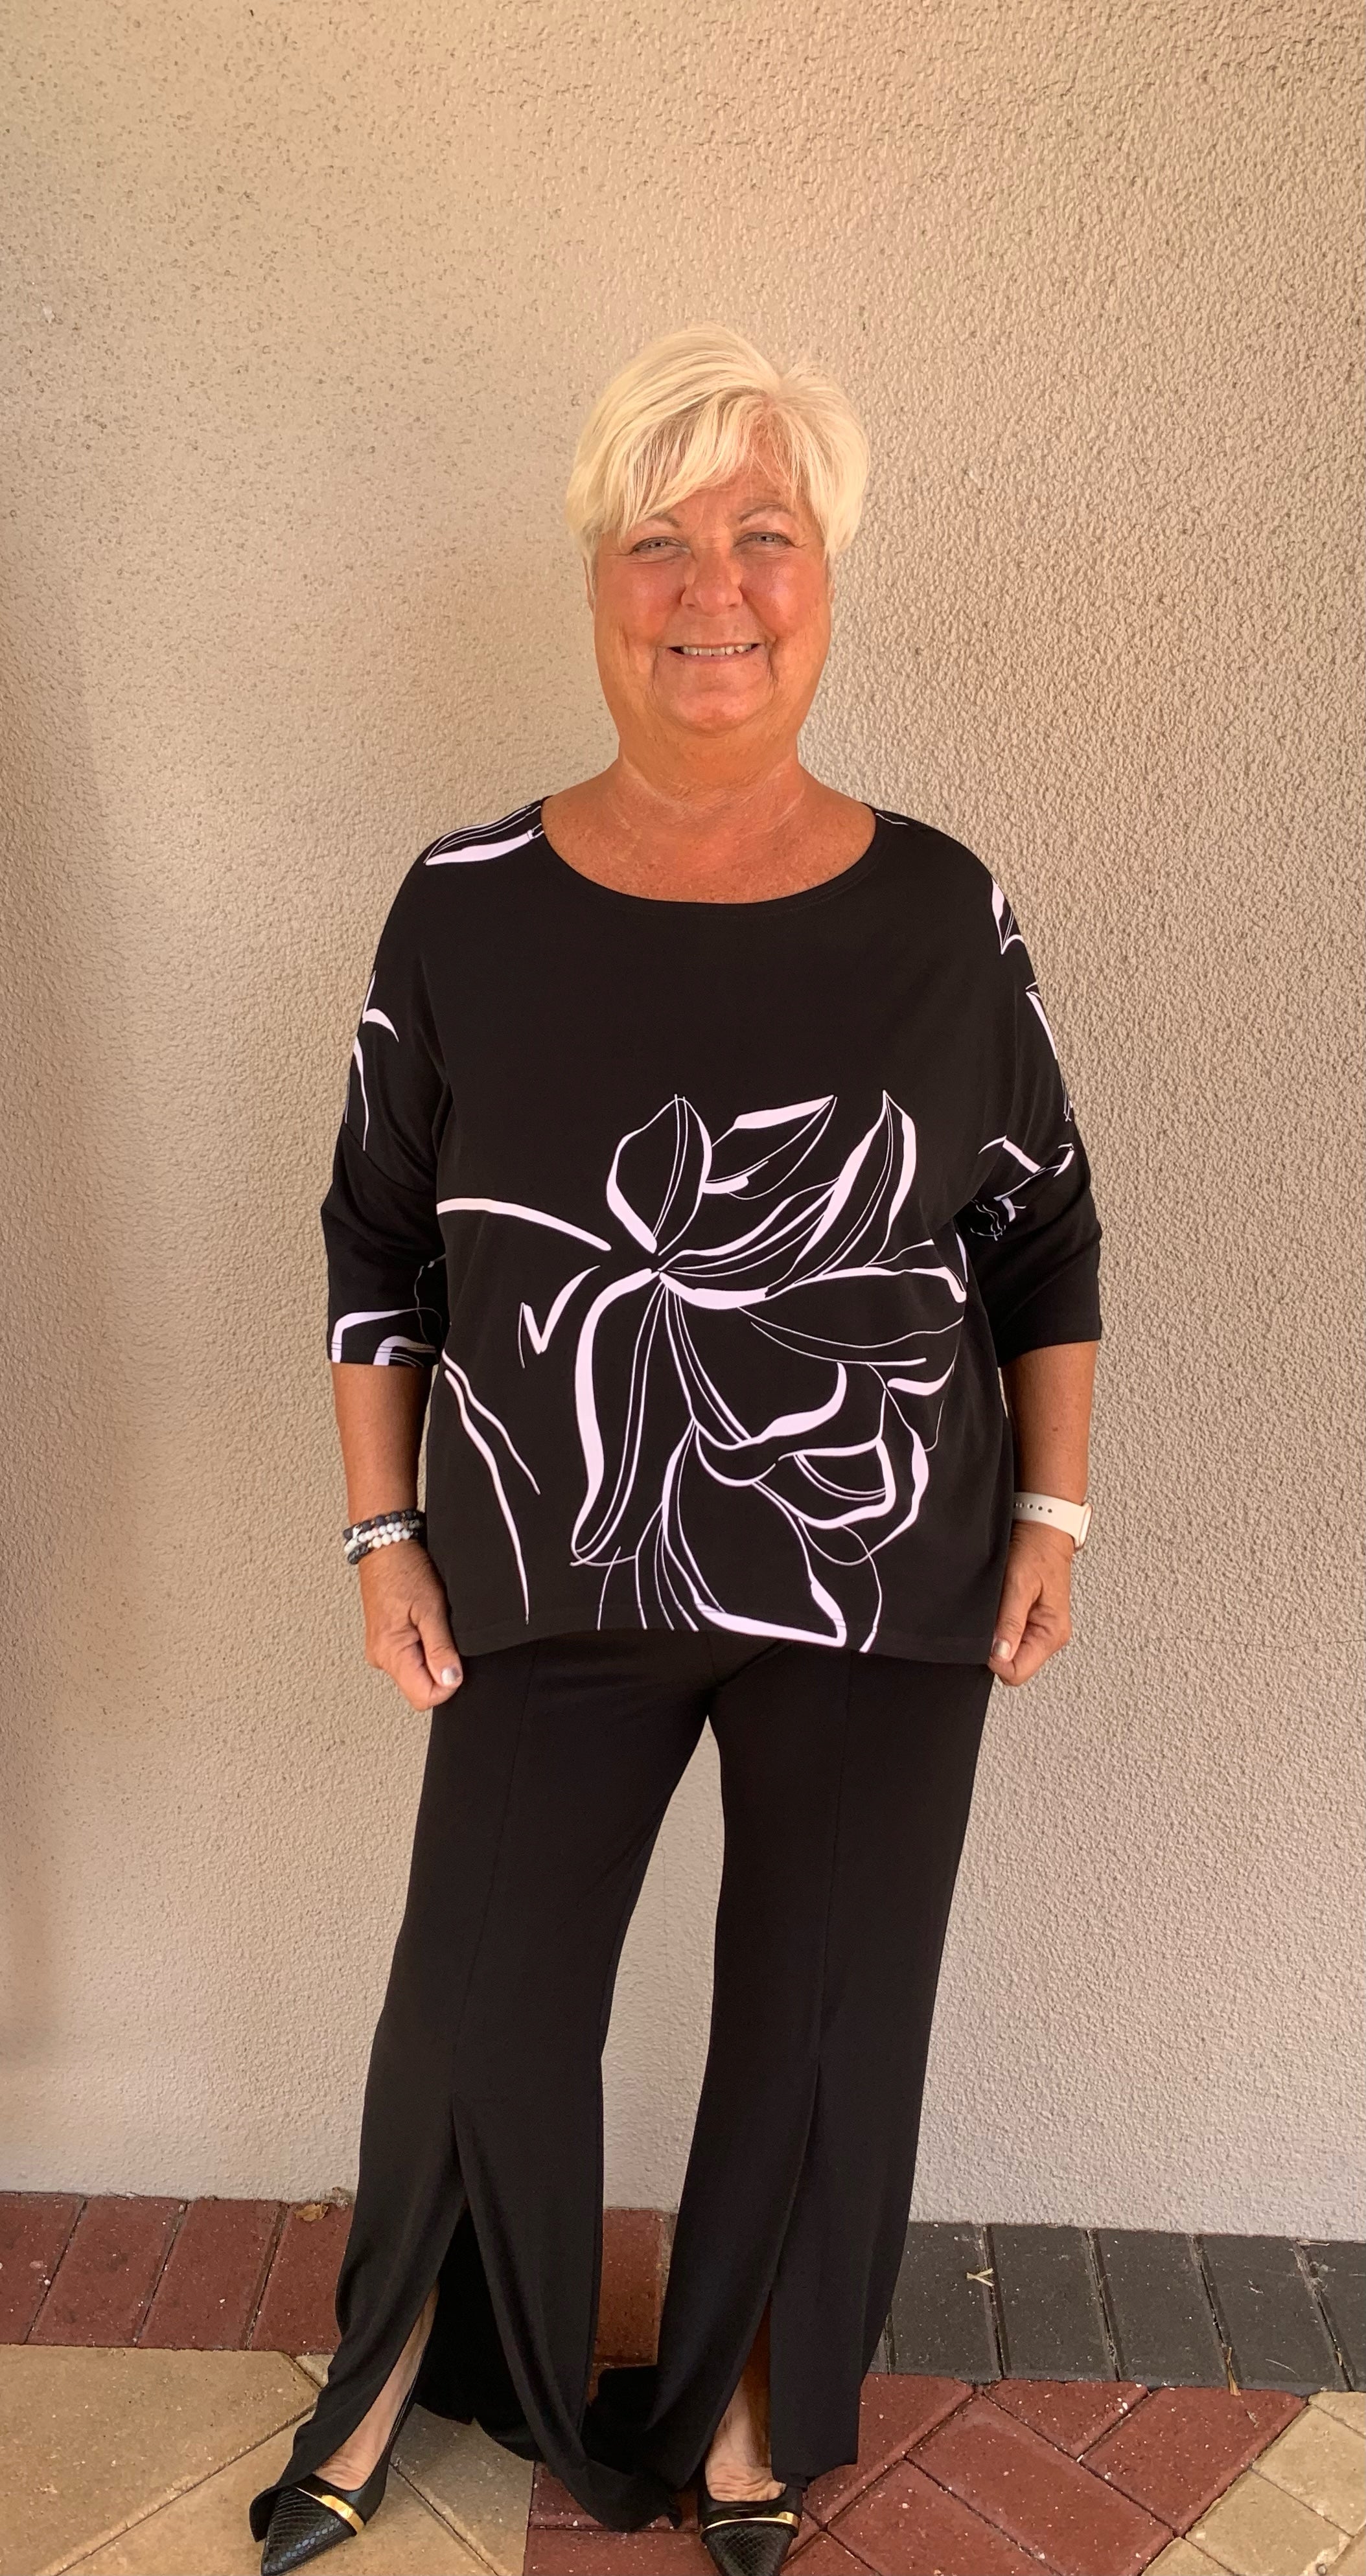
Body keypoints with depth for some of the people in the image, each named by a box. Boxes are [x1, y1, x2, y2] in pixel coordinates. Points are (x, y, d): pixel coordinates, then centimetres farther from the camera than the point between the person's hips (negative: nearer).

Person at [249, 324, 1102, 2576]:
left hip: (882, 1595, 1)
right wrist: (384, 1531, 0)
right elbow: (377, 1238, 3)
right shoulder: (466, 910, -6)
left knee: (827, 2024, 15)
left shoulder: (942, 916, -5)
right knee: (476, 2012, 13)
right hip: (556, 1583, 0)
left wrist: (1054, 1509, 0)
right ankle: (397, 2382, 47)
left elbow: (1046, 1231, 4)